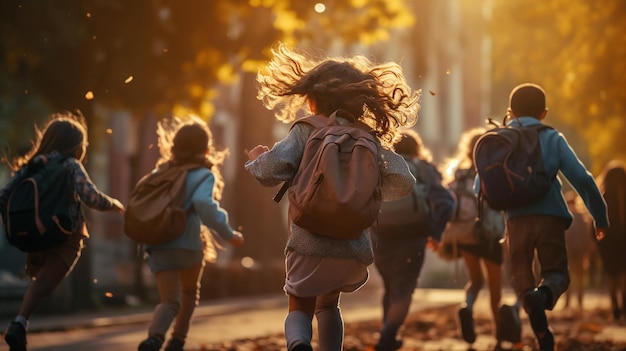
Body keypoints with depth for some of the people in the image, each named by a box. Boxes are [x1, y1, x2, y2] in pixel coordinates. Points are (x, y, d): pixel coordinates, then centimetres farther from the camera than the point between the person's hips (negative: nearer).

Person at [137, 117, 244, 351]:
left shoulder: (161, 171, 15)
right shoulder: (203, 175, -3)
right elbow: (203, 203, -23)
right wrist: (227, 233, -18)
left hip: (157, 245, 3)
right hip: (187, 244, -3)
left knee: (170, 301, -1)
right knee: (190, 292, 24)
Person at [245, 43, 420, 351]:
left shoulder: (306, 131, 0)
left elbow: (273, 169, -15)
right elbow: (402, 181, -1)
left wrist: (257, 159, 7)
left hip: (310, 243, -3)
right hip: (355, 247, 3)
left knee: (299, 310, 10)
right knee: (328, 305, 29)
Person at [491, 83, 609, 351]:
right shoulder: (553, 138, 5)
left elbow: (480, 185, 9)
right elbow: (581, 178, -2)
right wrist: (600, 216, 6)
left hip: (517, 219, 1)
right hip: (551, 216, -1)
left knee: (520, 276, 13)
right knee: (557, 272, 13)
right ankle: (545, 293, -26)